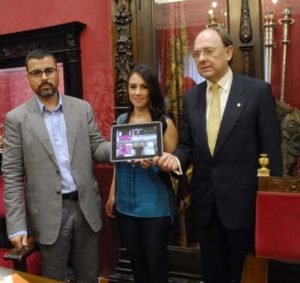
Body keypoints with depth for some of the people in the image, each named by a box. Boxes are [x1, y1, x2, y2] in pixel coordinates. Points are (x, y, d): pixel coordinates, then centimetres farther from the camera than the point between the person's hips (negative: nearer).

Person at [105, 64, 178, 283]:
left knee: (155, 260, 9)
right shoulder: (122, 120, 6)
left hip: (155, 205, -4)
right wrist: (112, 194, 13)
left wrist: (153, 164, -26)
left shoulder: (165, 123, -8)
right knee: (135, 259, 18)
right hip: (126, 204, 4)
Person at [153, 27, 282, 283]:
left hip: (243, 201, -4)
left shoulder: (258, 91, -8)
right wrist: (175, 158, -14)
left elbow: (271, 150, -7)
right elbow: (187, 145, 9)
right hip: (205, 202, 4)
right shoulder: (191, 97, 6)